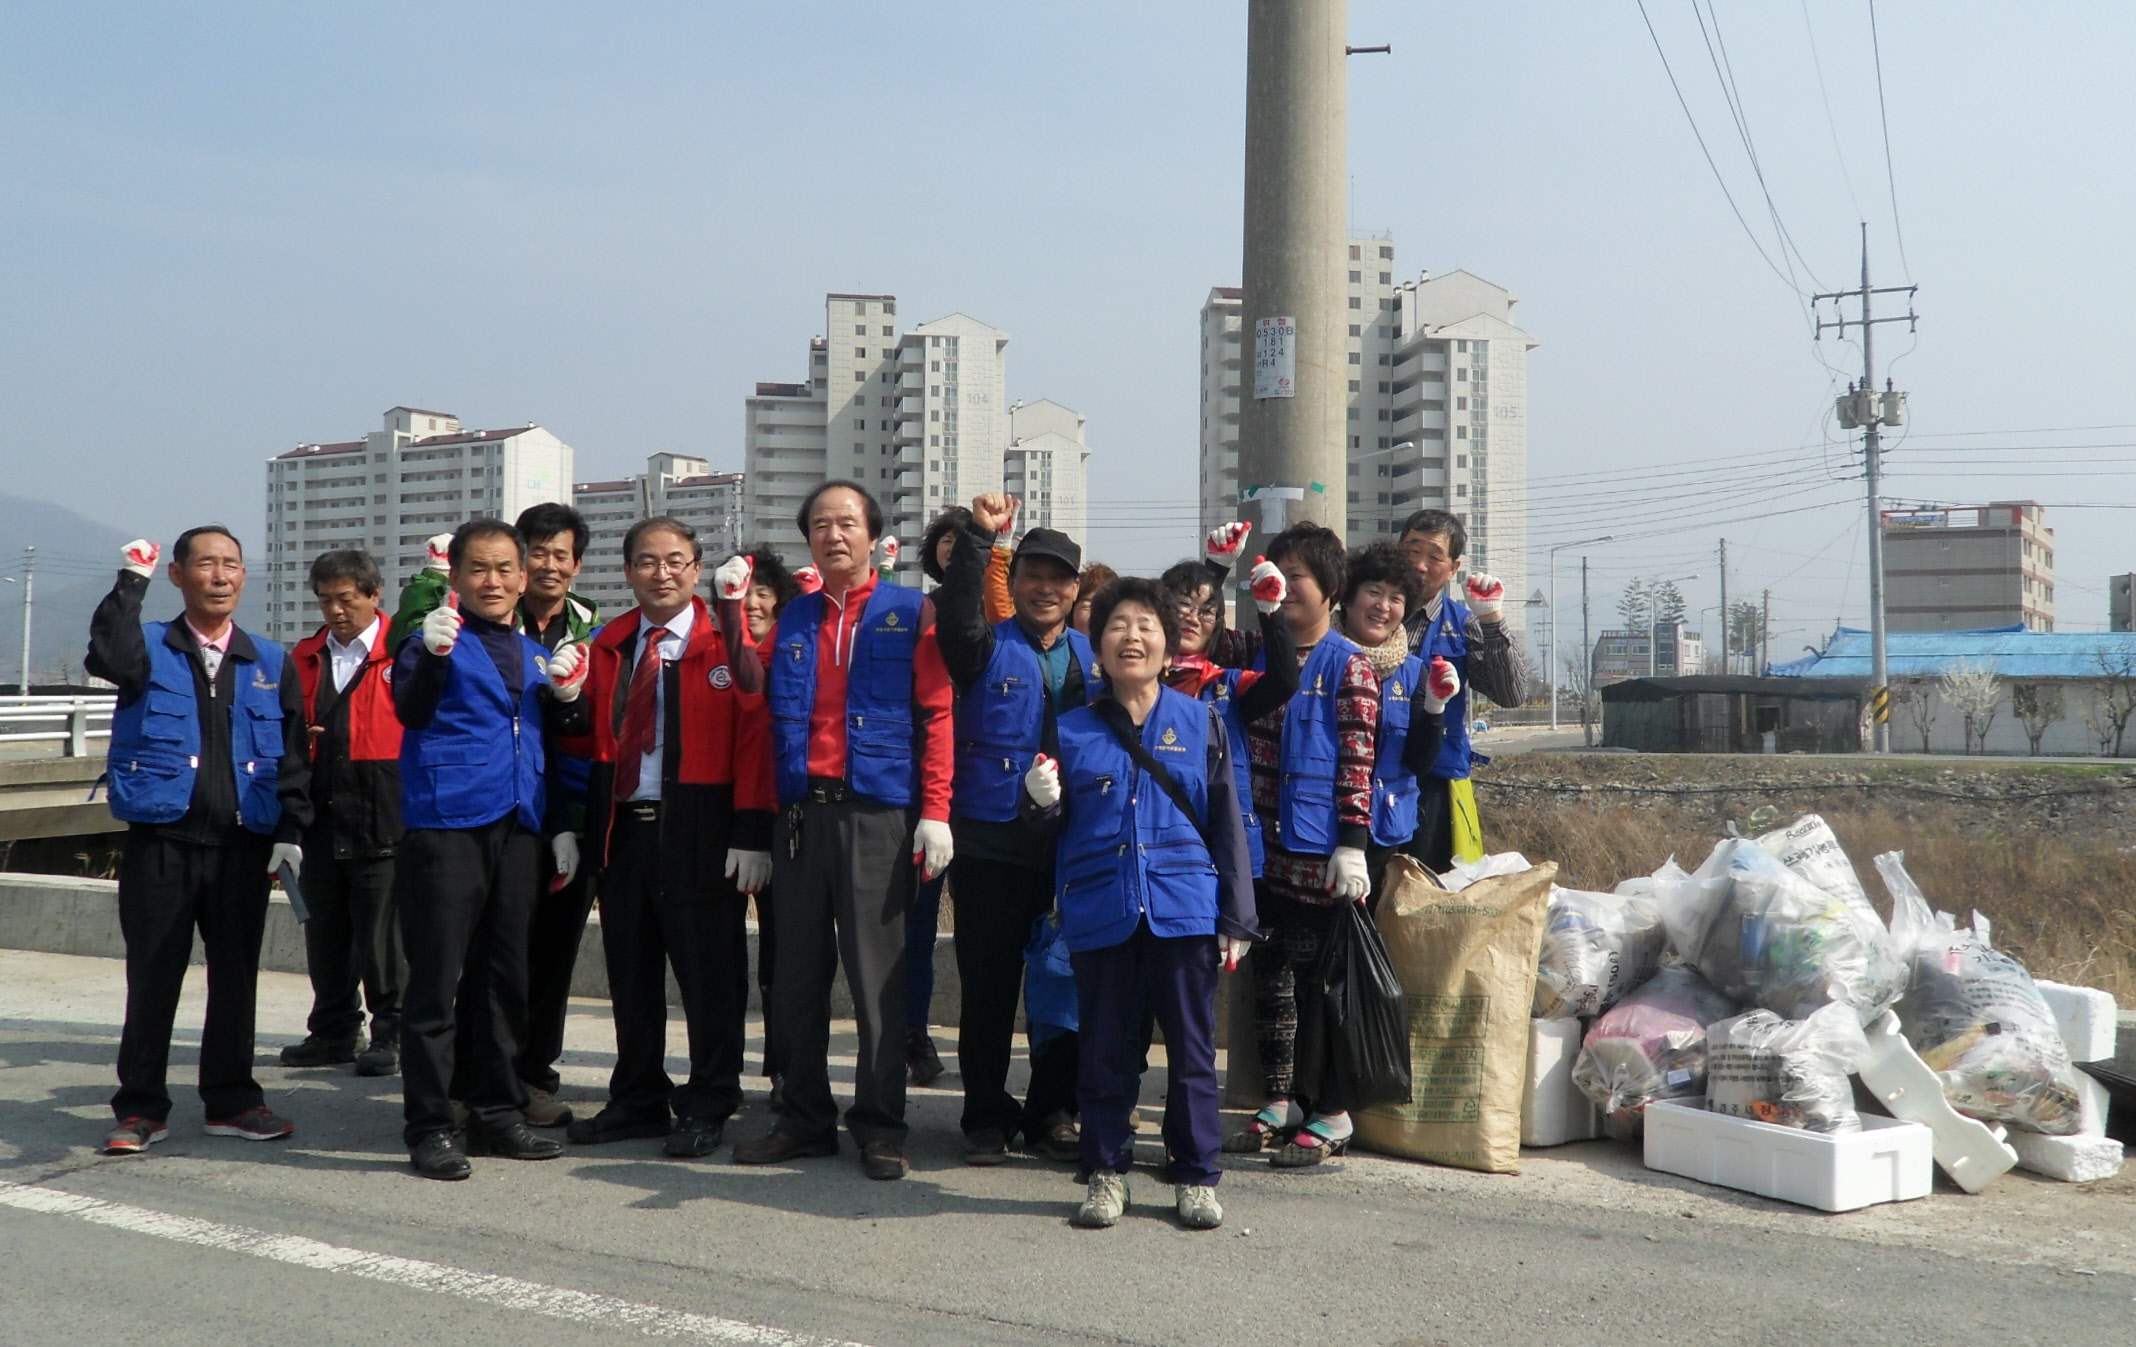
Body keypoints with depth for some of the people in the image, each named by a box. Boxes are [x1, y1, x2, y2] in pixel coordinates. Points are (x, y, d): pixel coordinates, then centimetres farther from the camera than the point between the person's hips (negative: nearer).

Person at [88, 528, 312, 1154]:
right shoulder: (151, 648, 3)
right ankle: (141, 1107, 16)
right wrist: (131, 581, -16)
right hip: (161, 842, -2)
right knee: (152, 978, 5)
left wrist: (292, 828, 0)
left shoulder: (270, 662, 9)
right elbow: (109, 659, -22)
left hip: (244, 844, 2)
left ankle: (231, 1100, 20)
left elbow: (294, 755, 8)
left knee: (236, 976, 8)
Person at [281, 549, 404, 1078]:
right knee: (325, 931, 11)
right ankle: (334, 1031, 23)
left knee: (383, 934, -1)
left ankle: (390, 1035, 9)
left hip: (382, 817, -5)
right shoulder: (305, 657, 15)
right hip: (322, 817, 6)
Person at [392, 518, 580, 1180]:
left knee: (502, 978, 11)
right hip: (446, 824, -6)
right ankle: (429, 1124, 3)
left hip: (517, 828, 6)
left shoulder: (537, 656, 18)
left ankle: (496, 1111, 20)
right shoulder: (437, 639, -1)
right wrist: (432, 653, -34)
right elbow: (410, 709, -19)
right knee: (437, 980, -4)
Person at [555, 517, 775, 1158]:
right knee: (630, 971, 12)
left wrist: (751, 833, -14)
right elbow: (592, 740, 16)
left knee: (708, 972, 1)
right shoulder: (608, 646, 14)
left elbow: (755, 738, -8)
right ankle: (638, 1100, 26)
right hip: (622, 831, 5)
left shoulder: (727, 642, -2)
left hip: (698, 834, -5)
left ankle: (708, 1107, 14)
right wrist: (571, 706, -7)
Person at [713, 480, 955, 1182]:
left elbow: (935, 715, -2)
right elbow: (754, 683, 3)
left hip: (877, 814, -4)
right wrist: (731, 608, -3)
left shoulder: (910, 613, 4)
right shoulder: (793, 617, 17)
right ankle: (805, 1117, 19)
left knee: (877, 972, -1)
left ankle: (879, 1125, 8)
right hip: (801, 810, 5)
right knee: (797, 972, 9)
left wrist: (934, 812, -10)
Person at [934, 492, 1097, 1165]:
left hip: (1073, 849, 3)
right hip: (991, 846, -2)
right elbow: (956, 613, -19)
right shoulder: (987, 649, 4)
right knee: (987, 986, 3)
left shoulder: (1093, 658, 13)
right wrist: (979, 535, -27)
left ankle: (1052, 1114, 20)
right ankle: (986, 1115, 15)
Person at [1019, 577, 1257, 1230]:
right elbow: (1056, 827, 12)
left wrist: (1235, 917, 1)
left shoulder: (1201, 723, 5)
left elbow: (1226, 824, 5)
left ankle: (1195, 1177, 18)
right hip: (1099, 912, 1)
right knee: (1104, 1049, 8)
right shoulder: (1072, 730, 7)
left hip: (1183, 909, -1)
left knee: (1191, 1048, 5)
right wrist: (1042, 801, -12)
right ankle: (1105, 1173, 21)